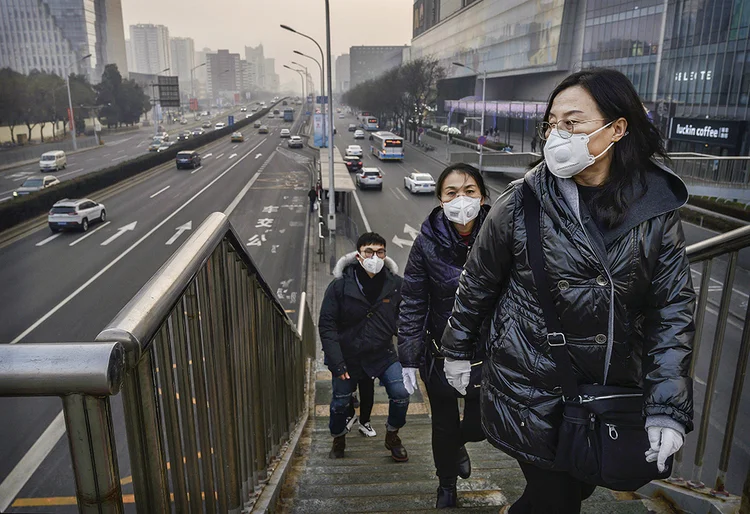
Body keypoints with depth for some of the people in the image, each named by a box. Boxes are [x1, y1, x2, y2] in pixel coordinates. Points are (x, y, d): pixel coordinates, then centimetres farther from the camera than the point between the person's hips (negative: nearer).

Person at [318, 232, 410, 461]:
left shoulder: (395, 284, -7)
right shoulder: (339, 286, -13)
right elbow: (326, 326, -10)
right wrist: (337, 363, -15)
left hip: (382, 354, 1)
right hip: (348, 356, -1)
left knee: (400, 395, -8)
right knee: (340, 402, 7)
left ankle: (392, 436, 22)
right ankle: (338, 439, 39)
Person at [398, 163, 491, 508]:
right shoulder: (427, 242, -14)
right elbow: (412, 305, -8)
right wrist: (408, 360, -8)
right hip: (441, 353, 0)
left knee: (481, 424, 13)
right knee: (444, 425, 17)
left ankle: (458, 443, 53)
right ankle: (447, 485, 48)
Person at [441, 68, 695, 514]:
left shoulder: (657, 208, -7)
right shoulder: (523, 201, -12)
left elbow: (674, 310, -4)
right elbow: (479, 281, 0)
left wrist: (668, 409, -8)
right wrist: (458, 351, 8)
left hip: (612, 394, 3)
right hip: (532, 390, -3)